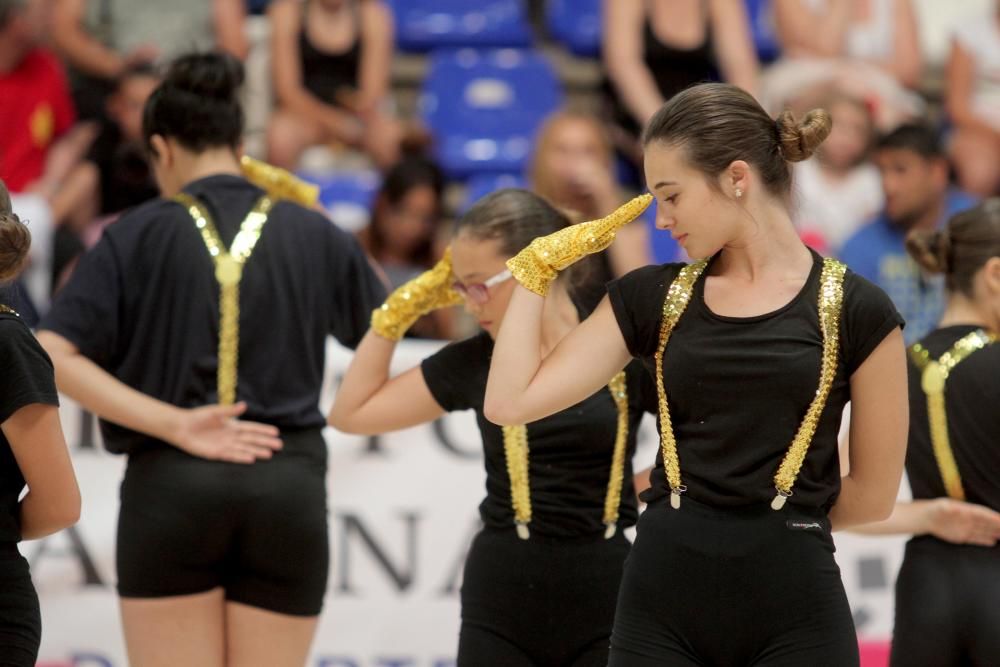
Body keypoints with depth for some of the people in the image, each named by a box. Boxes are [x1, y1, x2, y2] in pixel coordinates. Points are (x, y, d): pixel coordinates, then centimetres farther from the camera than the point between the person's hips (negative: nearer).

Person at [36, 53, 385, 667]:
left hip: (169, 486, -1)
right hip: (289, 488, 2)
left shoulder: (138, 235, 1)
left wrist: (174, 425, -11)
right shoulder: (314, 235, 7)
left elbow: (52, 356, -9)